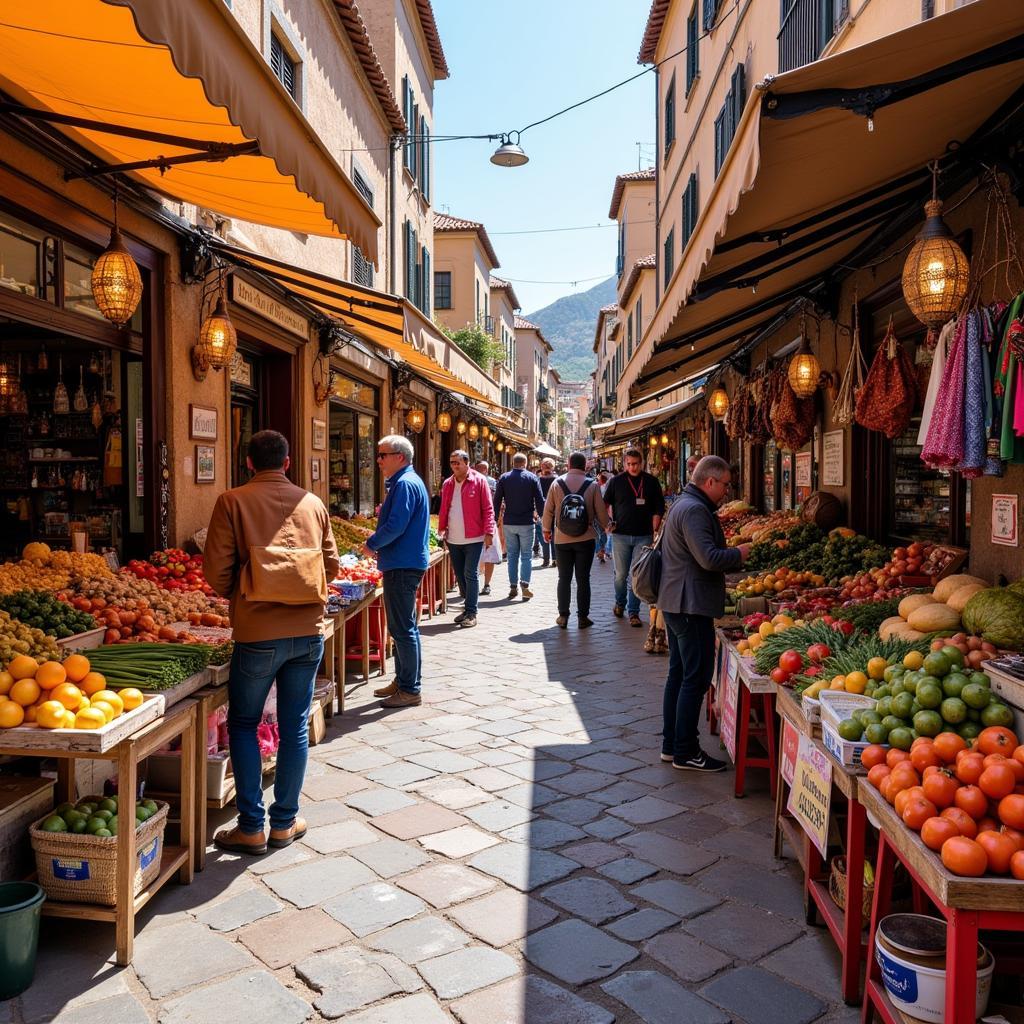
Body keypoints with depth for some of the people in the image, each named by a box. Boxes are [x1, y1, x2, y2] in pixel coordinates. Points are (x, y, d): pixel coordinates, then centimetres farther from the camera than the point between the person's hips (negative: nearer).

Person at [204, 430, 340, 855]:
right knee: (295, 726, 12)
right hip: (309, 630, 3)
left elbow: (216, 570, -6)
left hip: (258, 633, -3)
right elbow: (331, 565, 9)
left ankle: (251, 826, 15)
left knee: (243, 724, 14)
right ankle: (284, 822, 23)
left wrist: (237, 598, 13)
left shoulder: (233, 502, -5)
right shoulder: (313, 503, 5)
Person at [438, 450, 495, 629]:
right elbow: (444, 510, 17)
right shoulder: (447, 484, 9)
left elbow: (488, 508, -7)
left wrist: (488, 532, -13)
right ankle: (469, 606, 26)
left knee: (471, 575, -4)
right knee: (460, 575, 12)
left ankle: (471, 613, 2)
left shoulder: (479, 481, -6)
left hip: (473, 538, -6)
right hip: (453, 539, 6)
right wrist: (441, 529, 11)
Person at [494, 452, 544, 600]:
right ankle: (525, 584, -10)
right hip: (526, 523, -2)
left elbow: (497, 500, 3)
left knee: (512, 555, 9)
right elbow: (540, 500, -3)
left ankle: (513, 587, 9)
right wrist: (541, 516, 8)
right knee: (526, 555, 4)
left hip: (509, 523, 2)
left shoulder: (504, 478, 2)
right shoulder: (532, 478, -2)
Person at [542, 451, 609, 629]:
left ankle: (563, 616, 13)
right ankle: (583, 617, 10)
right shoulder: (592, 485, -6)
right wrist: (607, 526, 16)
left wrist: (547, 530, 17)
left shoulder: (557, 483, -2)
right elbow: (601, 512, -4)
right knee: (583, 579, 7)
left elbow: (548, 510, 2)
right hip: (586, 539, -1)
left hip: (562, 539, 1)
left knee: (564, 579, 10)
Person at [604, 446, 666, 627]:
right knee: (621, 574, 8)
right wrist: (609, 522, -1)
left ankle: (633, 612, 8)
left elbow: (658, 509, 5)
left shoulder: (651, 481, 3)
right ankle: (620, 603, 32)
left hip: (643, 536, 0)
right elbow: (606, 504, 12)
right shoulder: (616, 481, 3)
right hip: (620, 535, 1)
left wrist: (654, 531, -2)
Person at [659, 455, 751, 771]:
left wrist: (733, 557, 15)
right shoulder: (694, 510, -18)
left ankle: (671, 744, 24)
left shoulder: (683, 504, 16)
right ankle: (686, 753, 4)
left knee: (678, 674, 16)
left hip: (675, 603, 11)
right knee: (695, 679, -4)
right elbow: (710, 559, -25)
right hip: (691, 606, -11)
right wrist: (739, 553, -8)